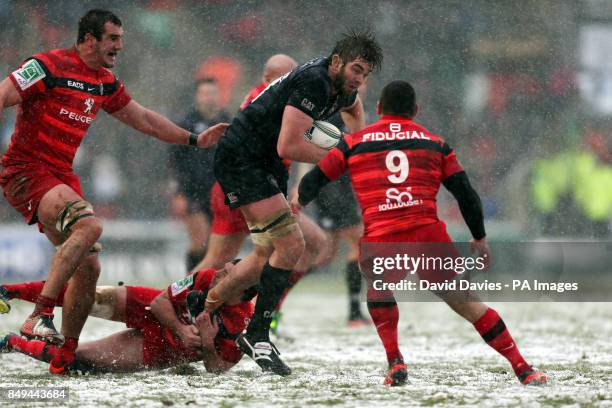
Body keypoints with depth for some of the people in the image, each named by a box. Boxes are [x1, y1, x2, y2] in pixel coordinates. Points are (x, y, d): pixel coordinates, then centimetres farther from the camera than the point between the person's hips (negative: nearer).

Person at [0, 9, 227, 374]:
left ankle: (64, 357, 11)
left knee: (89, 266, 2)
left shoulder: (105, 83, 13)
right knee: (89, 223, -31)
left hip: (62, 176, 9)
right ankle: (40, 316, -31)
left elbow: (144, 119, 26)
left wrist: (195, 140, 28)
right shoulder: (49, 67, -11)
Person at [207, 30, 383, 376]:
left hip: (267, 166, 10)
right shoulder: (314, 82, -25)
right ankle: (257, 335, -8)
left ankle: (203, 309, 28)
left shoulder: (341, 86, 6)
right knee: (291, 246, -17)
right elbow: (288, 146, -31)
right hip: (241, 162, -10)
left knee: (269, 254, 14)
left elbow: (351, 106, 34)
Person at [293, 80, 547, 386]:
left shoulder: (354, 142, 17)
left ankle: (395, 364, 12)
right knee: (466, 303, 9)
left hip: (378, 241, 0)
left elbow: (313, 180, 18)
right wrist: (480, 238, 26)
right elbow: (466, 194, 16)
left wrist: (300, 201, 40)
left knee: (378, 290, 29)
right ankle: (523, 370, 6)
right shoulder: (434, 143, 18)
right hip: (428, 235, 0)